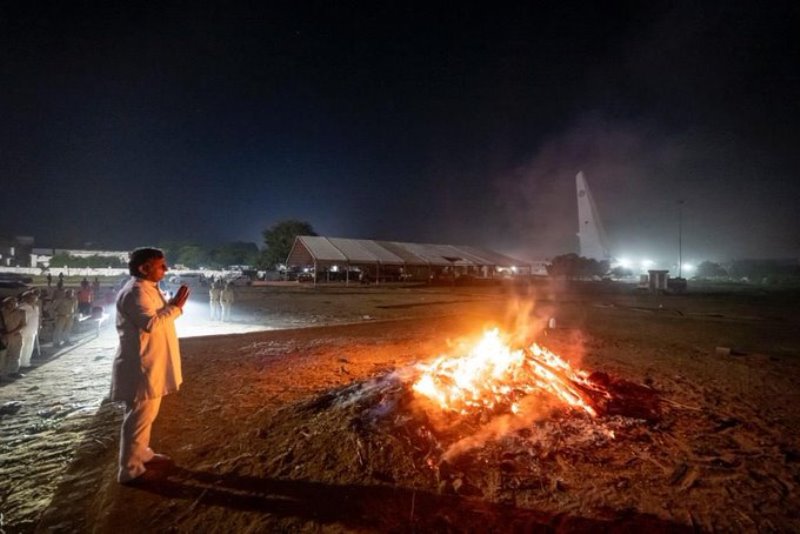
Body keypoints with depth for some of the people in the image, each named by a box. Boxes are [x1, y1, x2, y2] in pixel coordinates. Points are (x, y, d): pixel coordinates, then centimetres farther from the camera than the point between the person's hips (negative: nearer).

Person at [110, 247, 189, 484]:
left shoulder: (147, 289, 12)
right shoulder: (135, 292, -21)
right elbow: (151, 323, -31)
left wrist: (173, 305, 6)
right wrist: (175, 307, -23)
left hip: (151, 364, 11)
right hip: (141, 366, -11)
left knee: (145, 415, 23)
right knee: (138, 417, 1)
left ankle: (142, 453, 39)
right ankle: (129, 470, 14)